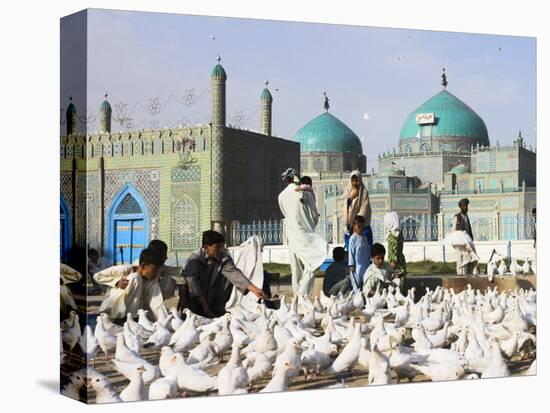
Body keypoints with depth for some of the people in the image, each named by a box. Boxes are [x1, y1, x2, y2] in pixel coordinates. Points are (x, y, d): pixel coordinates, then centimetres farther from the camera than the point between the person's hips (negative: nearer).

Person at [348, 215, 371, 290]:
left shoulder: (364, 238, 9)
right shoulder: (353, 238, -9)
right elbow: (351, 252, -9)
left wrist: (369, 261, 14)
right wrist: (351, 265, -11)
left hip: (365, 264, 6)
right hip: (357, 265, -6)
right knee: (357, 283, -2)